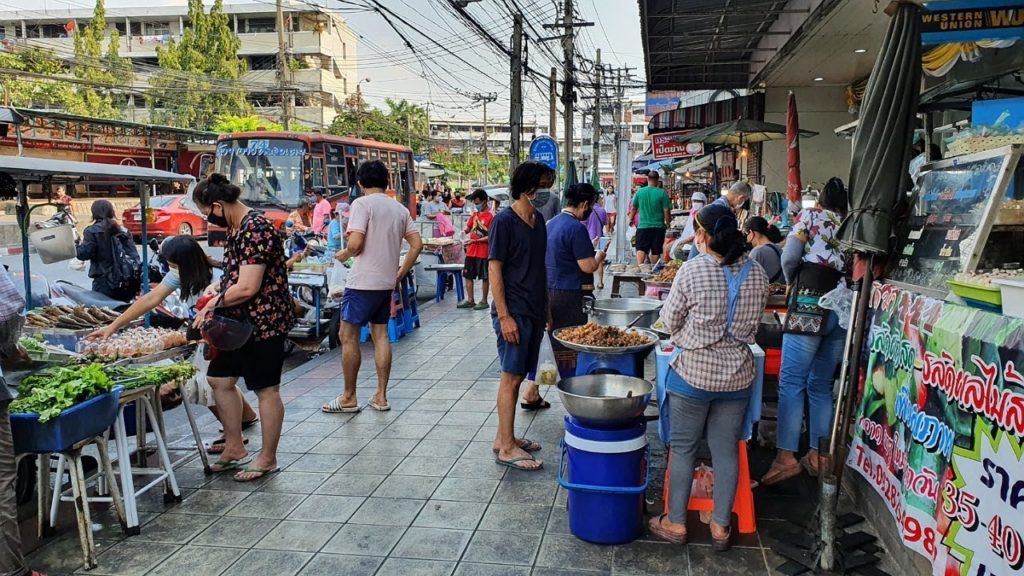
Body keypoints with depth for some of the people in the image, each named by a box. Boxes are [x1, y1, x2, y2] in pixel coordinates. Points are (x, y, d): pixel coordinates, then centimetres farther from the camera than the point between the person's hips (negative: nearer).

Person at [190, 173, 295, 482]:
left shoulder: (255, 230, -22)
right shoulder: (236, 228, 10)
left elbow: (248, 287, -25)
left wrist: (213, 303, -11)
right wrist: (217, 286, 7)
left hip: (263, 321, -11)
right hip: (239, 321, 11)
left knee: (266, 389, 2)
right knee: (220, 380, 15)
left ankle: (268, 459, 16)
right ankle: (235, 449, 29)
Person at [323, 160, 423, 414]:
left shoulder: (362, 204, -10)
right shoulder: (400, 209, 10)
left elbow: (355, 244, -19)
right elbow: (417, 245, 6)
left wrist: (344, 254, 2)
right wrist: (400, 274, 13)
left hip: (363, 282, -7)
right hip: (387, 283, 7)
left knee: (348, 337, 3)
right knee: (380, 335, 12)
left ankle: (349, 398, 10)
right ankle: (381, 397, 14)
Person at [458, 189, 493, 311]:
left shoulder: (491, 216, -13)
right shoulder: (475, 213, 9)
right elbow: (469, 226, 20)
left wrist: (475, 241, -20)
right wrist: (464, 232, -2)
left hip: (483, 252, -7)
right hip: (471, 250, 7)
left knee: (484, 277, 5)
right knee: (467, 275, 11)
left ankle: (484, 301, 15)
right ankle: (470, 300, 21)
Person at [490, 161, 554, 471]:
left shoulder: (538, 219, 11)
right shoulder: (505, 221, -12)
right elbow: (494, 269, -13)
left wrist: (545, 310, 17)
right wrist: (504, 316, -18)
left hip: (534, 312, 8)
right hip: (513, 313, -8)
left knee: (517, 375, 13)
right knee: (511, 377, -3)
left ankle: (504, 436, 24)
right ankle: (506, 448, 4)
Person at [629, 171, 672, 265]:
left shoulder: (639, 192, -1)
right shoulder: (662, 193, -7)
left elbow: (634, 209, 10)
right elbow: (666, 211, -7)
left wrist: (631, 219, 28)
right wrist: (668, 222, 11)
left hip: (643, 226, 0)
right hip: (658, 226, 0)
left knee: (641, 249, -2)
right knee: (656, 251, 11)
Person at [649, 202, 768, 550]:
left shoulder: (693, 270, -15)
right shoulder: (757, 274, -2)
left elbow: (670, 321, -6)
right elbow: (753, 324, 11)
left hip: (694, 372, -4)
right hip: (738, 375, 4)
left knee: (683, 449, 10)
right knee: (726, 450, 13)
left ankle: (675, 523, 20)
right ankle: (721, 526, 24)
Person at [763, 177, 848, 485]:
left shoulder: (810, 215, 7)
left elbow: (790, 257, -4)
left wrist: (792, 282, 14)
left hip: (812, 302, -5)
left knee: (792, 382, -4)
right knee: (821, 385, 13)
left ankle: (786, 457, -10)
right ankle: (817, 455, 17)